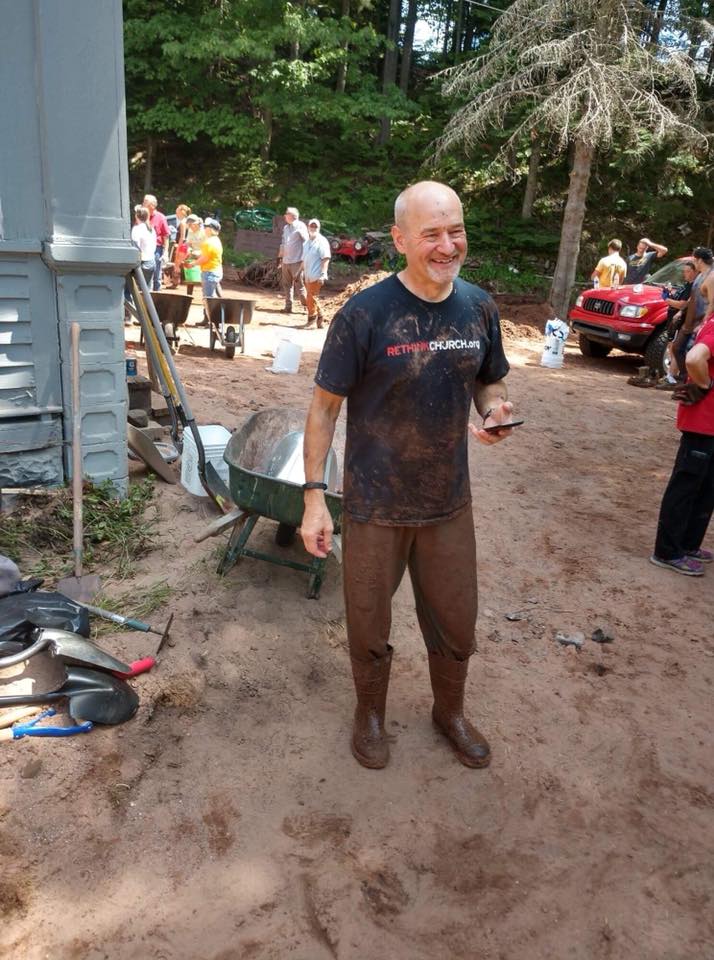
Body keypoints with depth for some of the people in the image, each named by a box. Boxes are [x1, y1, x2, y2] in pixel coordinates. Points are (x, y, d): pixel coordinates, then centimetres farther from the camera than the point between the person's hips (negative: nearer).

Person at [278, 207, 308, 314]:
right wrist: (280, 257, 22)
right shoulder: (285, 228, 16)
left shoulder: (300, 226, -6)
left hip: (296, 261, -7)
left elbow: (306, 241, -11)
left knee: (299, 284, -6)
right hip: (285, 261, 7)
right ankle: (288, 306, 14)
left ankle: (306, 304, 4)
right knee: (287, 284, 9)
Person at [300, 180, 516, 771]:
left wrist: (496, 411, -11)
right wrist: (314, 494, -13)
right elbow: (325, 407, -10)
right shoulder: (365, 313, -16)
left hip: (450, 501, 4)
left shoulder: (479, 307, -2)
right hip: (374, 505, -3)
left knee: (456, 623, 18)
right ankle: (371, 713, 45)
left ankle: (450, 711, 47)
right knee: (369, 624, 16)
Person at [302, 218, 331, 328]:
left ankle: (312, 319, 3)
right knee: (311, 298, 11)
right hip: (308, 276, 8)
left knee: (311, 297, -9)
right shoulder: (306, 243, 17)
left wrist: (322, 274, -23)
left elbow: (325, 259, -15)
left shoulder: (322, 241, -7)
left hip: (316, 276, -8)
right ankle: (320, 318, 21)